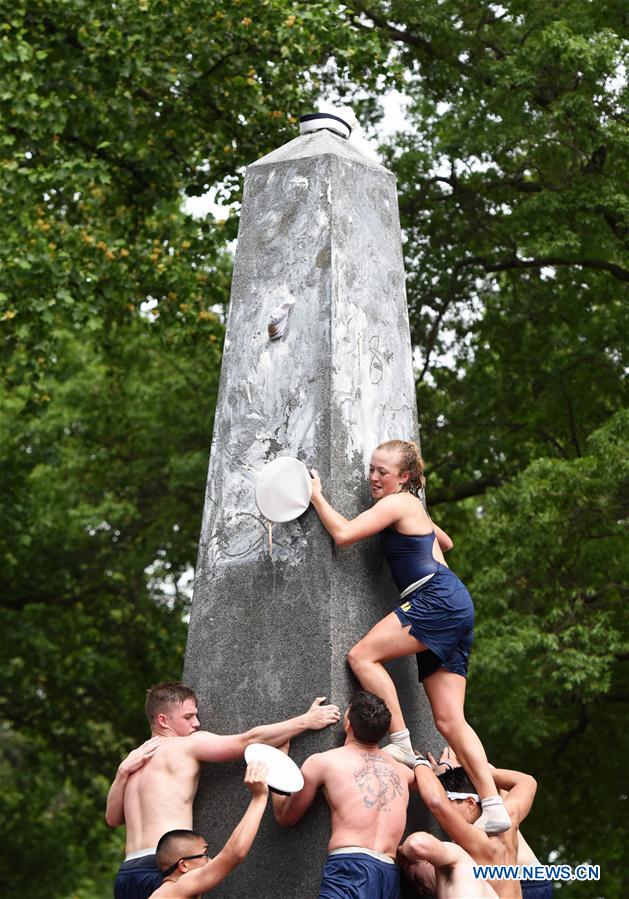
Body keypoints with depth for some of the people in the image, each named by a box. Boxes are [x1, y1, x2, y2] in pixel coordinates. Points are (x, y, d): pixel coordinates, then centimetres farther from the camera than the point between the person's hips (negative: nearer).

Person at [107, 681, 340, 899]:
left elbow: (113, 818, 21)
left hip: (127, 872, 8)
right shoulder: (187, 745, 1)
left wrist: (123, 772, 9)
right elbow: (249, 740, -3)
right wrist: (306, 720, 1)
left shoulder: (135, 760, 22)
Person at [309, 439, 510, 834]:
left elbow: (343, 534, -10)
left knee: (362, 655, -13)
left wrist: (316, 494, 1)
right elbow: (445, 543, 45)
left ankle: (401, 743, -14)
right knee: (450, 721, 2)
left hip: (438, 599, -10)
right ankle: (494, 807, -5)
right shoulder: (415, 508, 27)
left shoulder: (397, 503, -2)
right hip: (454, 610, 10)